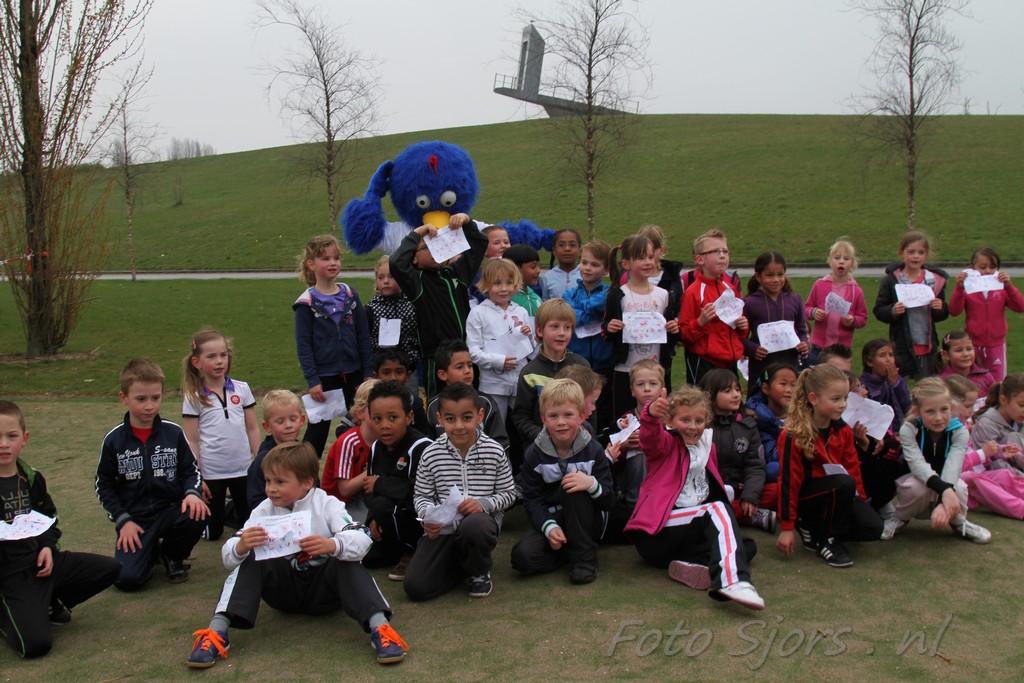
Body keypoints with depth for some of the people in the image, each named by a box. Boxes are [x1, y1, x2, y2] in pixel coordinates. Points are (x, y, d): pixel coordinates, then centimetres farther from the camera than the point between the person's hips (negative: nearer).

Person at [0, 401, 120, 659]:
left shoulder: (32, 478, 8)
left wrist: (48, 546, 1)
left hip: (43, 559, 6)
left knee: (110, 569, 0)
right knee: (35, 644, -22)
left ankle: (49, 603, 14)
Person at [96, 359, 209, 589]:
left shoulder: (173, 433, -2)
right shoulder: (114, 440, -2)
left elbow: (191, 470, 6)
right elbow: (103, 485, 5)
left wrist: (192, 493, -16)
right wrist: (123, 520, -5)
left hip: (171, 510, 1)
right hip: (134, 521, -1)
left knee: (197, 515, -33)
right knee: (127, 578, -22)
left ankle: (171, 555, 2)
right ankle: (150, 551, 17)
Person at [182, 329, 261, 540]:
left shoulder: (242, 389, -1)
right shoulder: (193, 397, -7)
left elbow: (252, 429, 5)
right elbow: (191, 440, -5)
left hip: (243, 469, 2)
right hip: (211, 473, -2)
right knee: (212, 532, 11)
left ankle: (228, 505, 38)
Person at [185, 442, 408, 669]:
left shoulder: (327, 505, -12)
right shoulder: (264, 510, -5)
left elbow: (361, 541, -30)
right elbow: (228, 557, -15)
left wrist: (332, 545, -51)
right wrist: (241, 546, -40)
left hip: (323, 590, -2)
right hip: (283, 589, 2)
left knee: (346, 562, -29)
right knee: (250, 559, -20)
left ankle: (379, 627, -41)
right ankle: (217, 632, -27)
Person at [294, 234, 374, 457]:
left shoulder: (350, 294, 3)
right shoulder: (307, 302, -6)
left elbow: (363, 337, 6)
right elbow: (303, 345, -6)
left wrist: (368, 372, 3)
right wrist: (312, 380, -12)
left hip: (352, 374, 3)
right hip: (324, 377, -3)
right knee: (318, 429, 6)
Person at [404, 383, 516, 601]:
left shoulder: (494, 451, -5)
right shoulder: (431, 454, -3)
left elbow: (508, 493, 2)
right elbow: (421, 496, 5)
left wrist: (484, 503, -18)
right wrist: (427, 515, -17)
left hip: (482, 519, -2)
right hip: (443, 528, 2)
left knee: (473, 526, -41)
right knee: (415, 587, -16)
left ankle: (480, 572, -4)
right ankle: (463, 562, 15)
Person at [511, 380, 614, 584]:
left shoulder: (593, 450, -8)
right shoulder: (534, 454, -5)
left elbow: (609, 500, -10)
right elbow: (532, 500, -7)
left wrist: (592, 484, -33)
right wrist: (549, 527, -27)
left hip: (586, 523, -1)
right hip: (550, 519, 1)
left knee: (575, 487, -32)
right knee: (522, 556, -27)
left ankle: (584, 556, -17)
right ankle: (571, 551, 0)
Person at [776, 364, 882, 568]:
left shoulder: (843, 430, 2)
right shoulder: (793, 436, -18)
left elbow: (852, 467, 12)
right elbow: (788, 481, -16)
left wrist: (860, 502, 8)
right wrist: (787, 527, -15)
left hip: (841, 493, 7)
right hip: (805, 496, -7)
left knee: (873, 528, -15)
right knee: (844, 483, -34)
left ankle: (814, 527, 7)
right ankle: (825, 540, -14)